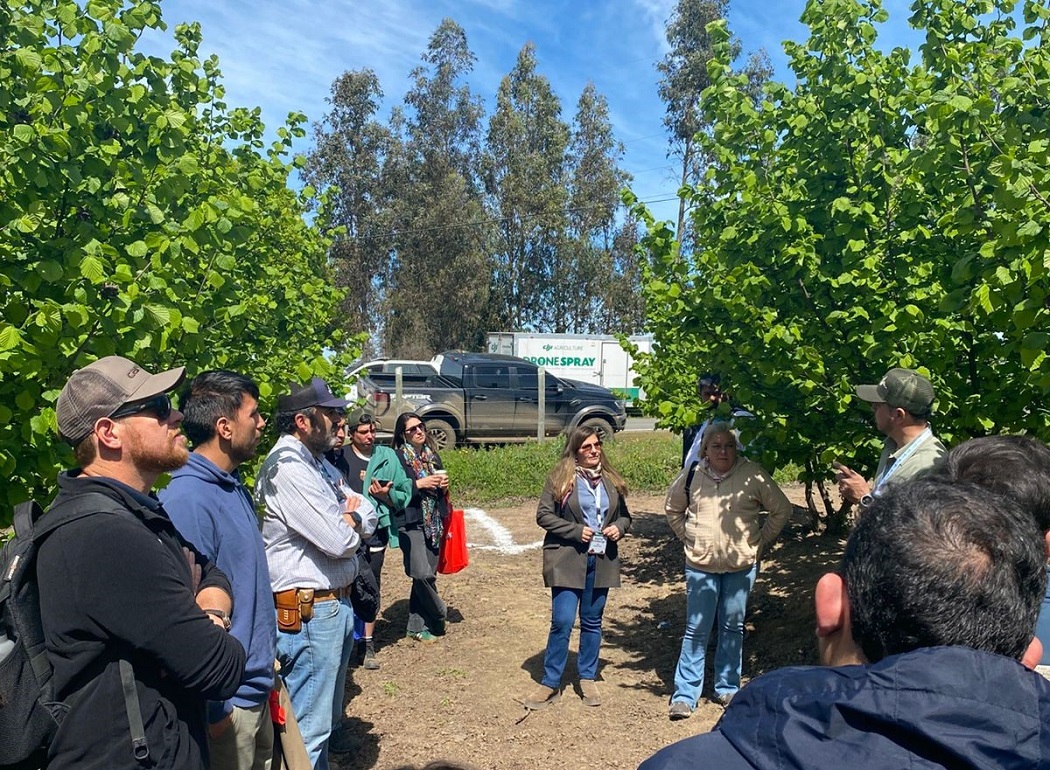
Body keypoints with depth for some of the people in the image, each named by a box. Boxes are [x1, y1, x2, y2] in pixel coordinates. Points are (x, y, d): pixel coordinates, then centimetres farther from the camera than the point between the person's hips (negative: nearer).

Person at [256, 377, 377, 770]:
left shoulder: (317, 462, 10)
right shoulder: (287, 468, -20)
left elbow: (369, 517, 9)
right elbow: (339, 541, -23)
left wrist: (347, 519, -11)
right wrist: (352, 518, -3)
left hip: (336, 601, 10)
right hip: (309, 609, -10)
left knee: (328, 703, 24)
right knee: (309, 725, 2)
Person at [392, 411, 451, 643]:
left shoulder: (432, 455, 13)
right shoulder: (397, 457, -7)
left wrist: (443, 486, 1)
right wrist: (418, 484, -18)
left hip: (433, 523, 6)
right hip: (410, 523, -6)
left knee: (426, 575, 8)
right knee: (423, 574, -17)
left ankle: (417, 626, 20)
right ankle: (439, 615, 8)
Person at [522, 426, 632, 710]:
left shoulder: (611, 479, 8)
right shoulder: (560, 478, -6)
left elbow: (624, 515, 17)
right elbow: (543, 515, -7)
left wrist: (619, 528, -5)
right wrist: (576, 530, -16)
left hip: (601, 560, 4)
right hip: (567, 560, -4)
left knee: (592, 622, 14)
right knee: (562, 622, -6)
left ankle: (588, 678, 29)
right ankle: (551, 683, 9)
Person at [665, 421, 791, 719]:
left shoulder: (752, 476, -9)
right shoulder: (691, 476, -4)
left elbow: (781, 509, 2)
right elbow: (672, 508, 14)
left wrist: (761, 541, 2)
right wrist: (687, 537, 6)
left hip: (741, 566, 0)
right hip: (700, 565, 0)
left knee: (733, 628, 13)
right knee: (696, 630, 3)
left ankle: (727, 688, 29)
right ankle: (684, 695, 11)